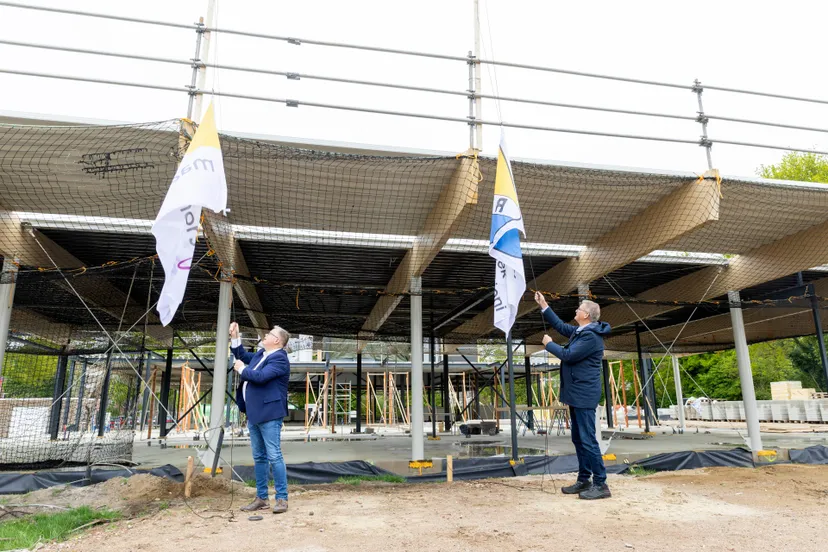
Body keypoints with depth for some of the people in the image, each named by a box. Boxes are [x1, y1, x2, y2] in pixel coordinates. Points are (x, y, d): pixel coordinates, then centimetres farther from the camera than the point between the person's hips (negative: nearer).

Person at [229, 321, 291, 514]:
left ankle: (282, 499, 0)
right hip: (254, 413, 10)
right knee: (259, 458, 13)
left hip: (269, 414, -10)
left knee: (274, 456, -6)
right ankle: (261, 498, 20)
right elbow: (242, 355, 31)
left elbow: (260, 376, -27)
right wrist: (235, 337, 19)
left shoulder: (279, 358, -15)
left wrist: (241, 369, -10)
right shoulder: (261, 353, 14)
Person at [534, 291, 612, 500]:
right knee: (578, 439, 15)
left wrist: (549, 344, -5)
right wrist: (543, 306, 23)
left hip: (584, 394, -11)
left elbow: (568, 355, -21)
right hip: (576, 393, 11)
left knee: (588, 440, -7)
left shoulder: (591, 336, -19)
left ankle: (600, 484, 1)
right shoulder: (580, 331, 12)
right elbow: (560, 326, 26)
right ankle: (584, 480, 23)